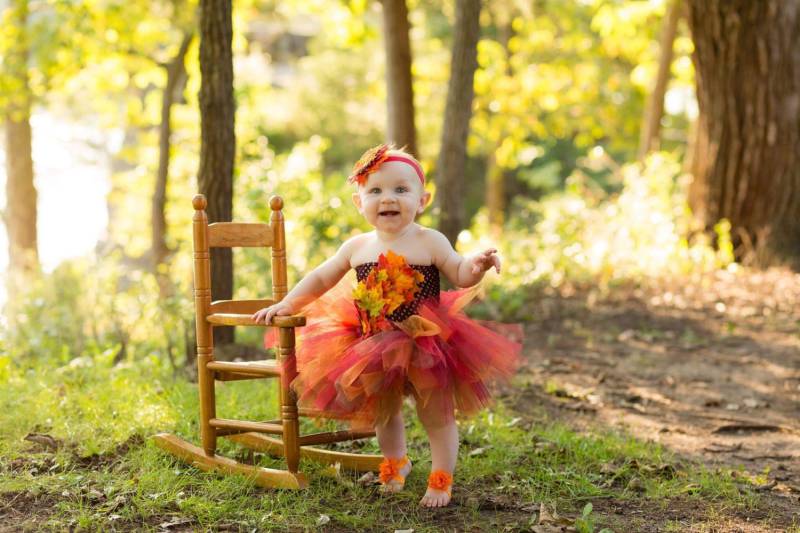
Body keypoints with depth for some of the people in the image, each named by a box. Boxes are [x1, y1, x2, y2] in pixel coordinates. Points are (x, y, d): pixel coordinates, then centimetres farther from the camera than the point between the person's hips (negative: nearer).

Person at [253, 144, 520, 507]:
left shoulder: (429, 242, -11)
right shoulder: (357, 247, 0)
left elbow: (459, 275, -7)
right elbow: (321, 278, 12)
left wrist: (476, 265, -29)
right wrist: (287, 304, 7)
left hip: (426, 349, -4)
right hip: (375, 351, 4)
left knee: (436, 415, 6)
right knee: (383, 413, 21)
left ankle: (441, 481, 20)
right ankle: (394, 465, 45)